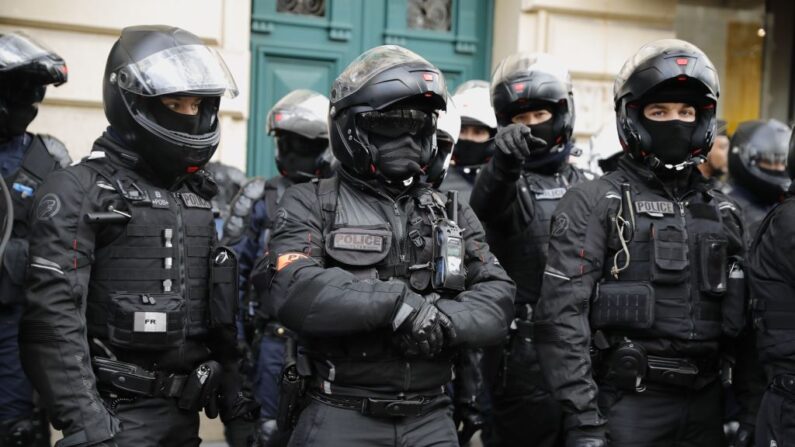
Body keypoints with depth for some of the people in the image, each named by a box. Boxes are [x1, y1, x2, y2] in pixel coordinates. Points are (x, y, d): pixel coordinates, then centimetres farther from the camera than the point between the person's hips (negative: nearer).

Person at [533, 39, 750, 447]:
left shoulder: (722, 212, 12)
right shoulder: (593, 204, -4)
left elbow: (738, 321, 15)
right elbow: (563, 314, -12)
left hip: (706, 404, 5)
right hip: (626, 403, -5)